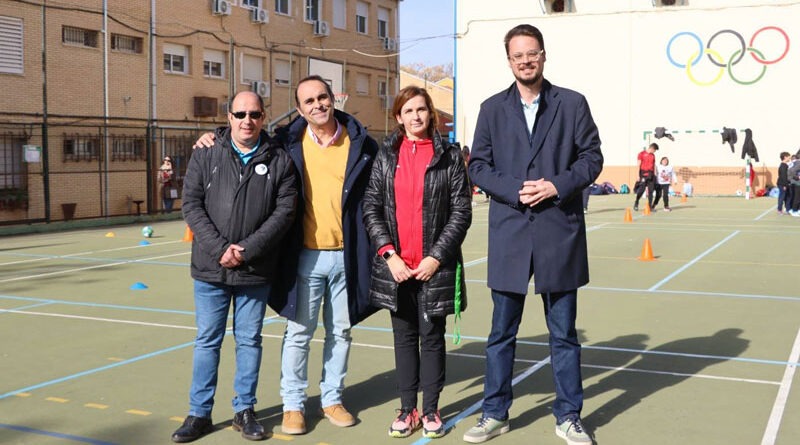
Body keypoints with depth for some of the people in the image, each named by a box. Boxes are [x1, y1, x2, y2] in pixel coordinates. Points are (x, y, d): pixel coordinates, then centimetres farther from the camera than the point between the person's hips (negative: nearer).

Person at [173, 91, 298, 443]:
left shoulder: (279, 160, 0)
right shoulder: (206, 154, 2)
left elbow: (285, 211, -6)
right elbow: (191, 204, -3)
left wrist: (247, 250, -14)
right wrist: (220, 248, -14)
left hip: (256, 271, 0)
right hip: (210, 268, 1)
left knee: (250, 341, 10)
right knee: (207, 341, 9)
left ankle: (244, 411, 24)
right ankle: (200, 413, 21)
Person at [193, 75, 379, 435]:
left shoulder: (361, 144, 0)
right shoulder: (287, 143, 0)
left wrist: (374, 248, 2)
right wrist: (216, 141, -2)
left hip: (347, 255, 1)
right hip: (306, 256, -1)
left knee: (341, 331, 12)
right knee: (299, 332, 5)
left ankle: (332, 398, 28)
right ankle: (293, 404, 20)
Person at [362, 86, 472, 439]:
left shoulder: (449, 155, 0)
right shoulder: (386, 155, 6)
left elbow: (461, 211, -3)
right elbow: (371, 208, 3)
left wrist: (436, 257, -11)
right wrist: (389, 254, -8)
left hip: (435, 265, -2)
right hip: (396, 265, 2)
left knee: (432, 337, 7)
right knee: (404, 338, 10)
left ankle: (431, 409, 19)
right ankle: (407, 409, 20)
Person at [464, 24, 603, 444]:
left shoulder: (572, 103, 3)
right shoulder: (493, 108, 6)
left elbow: (591, 157, 3)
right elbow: (478, 165, 4)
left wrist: (557, 186, -13)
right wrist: (515, 190, -11)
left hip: (559, 232, -1)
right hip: (509, 232, 1)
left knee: (563, 333, 8)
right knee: (501, 331, 9)